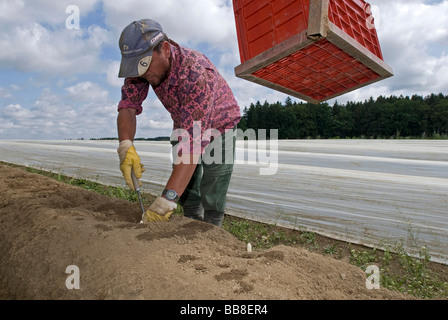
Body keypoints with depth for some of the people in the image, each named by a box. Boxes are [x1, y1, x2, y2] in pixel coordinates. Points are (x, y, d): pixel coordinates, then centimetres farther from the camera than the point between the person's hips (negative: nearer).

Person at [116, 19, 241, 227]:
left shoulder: (195, 73, -40)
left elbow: (194, 140, -46)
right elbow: (128, 105, -19)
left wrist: (168, 198, -51)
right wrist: (126, 147, -40)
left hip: (218, 125, -6)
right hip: (185, 125, 6)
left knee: (212, 199, -9)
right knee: (186, 195, 9)